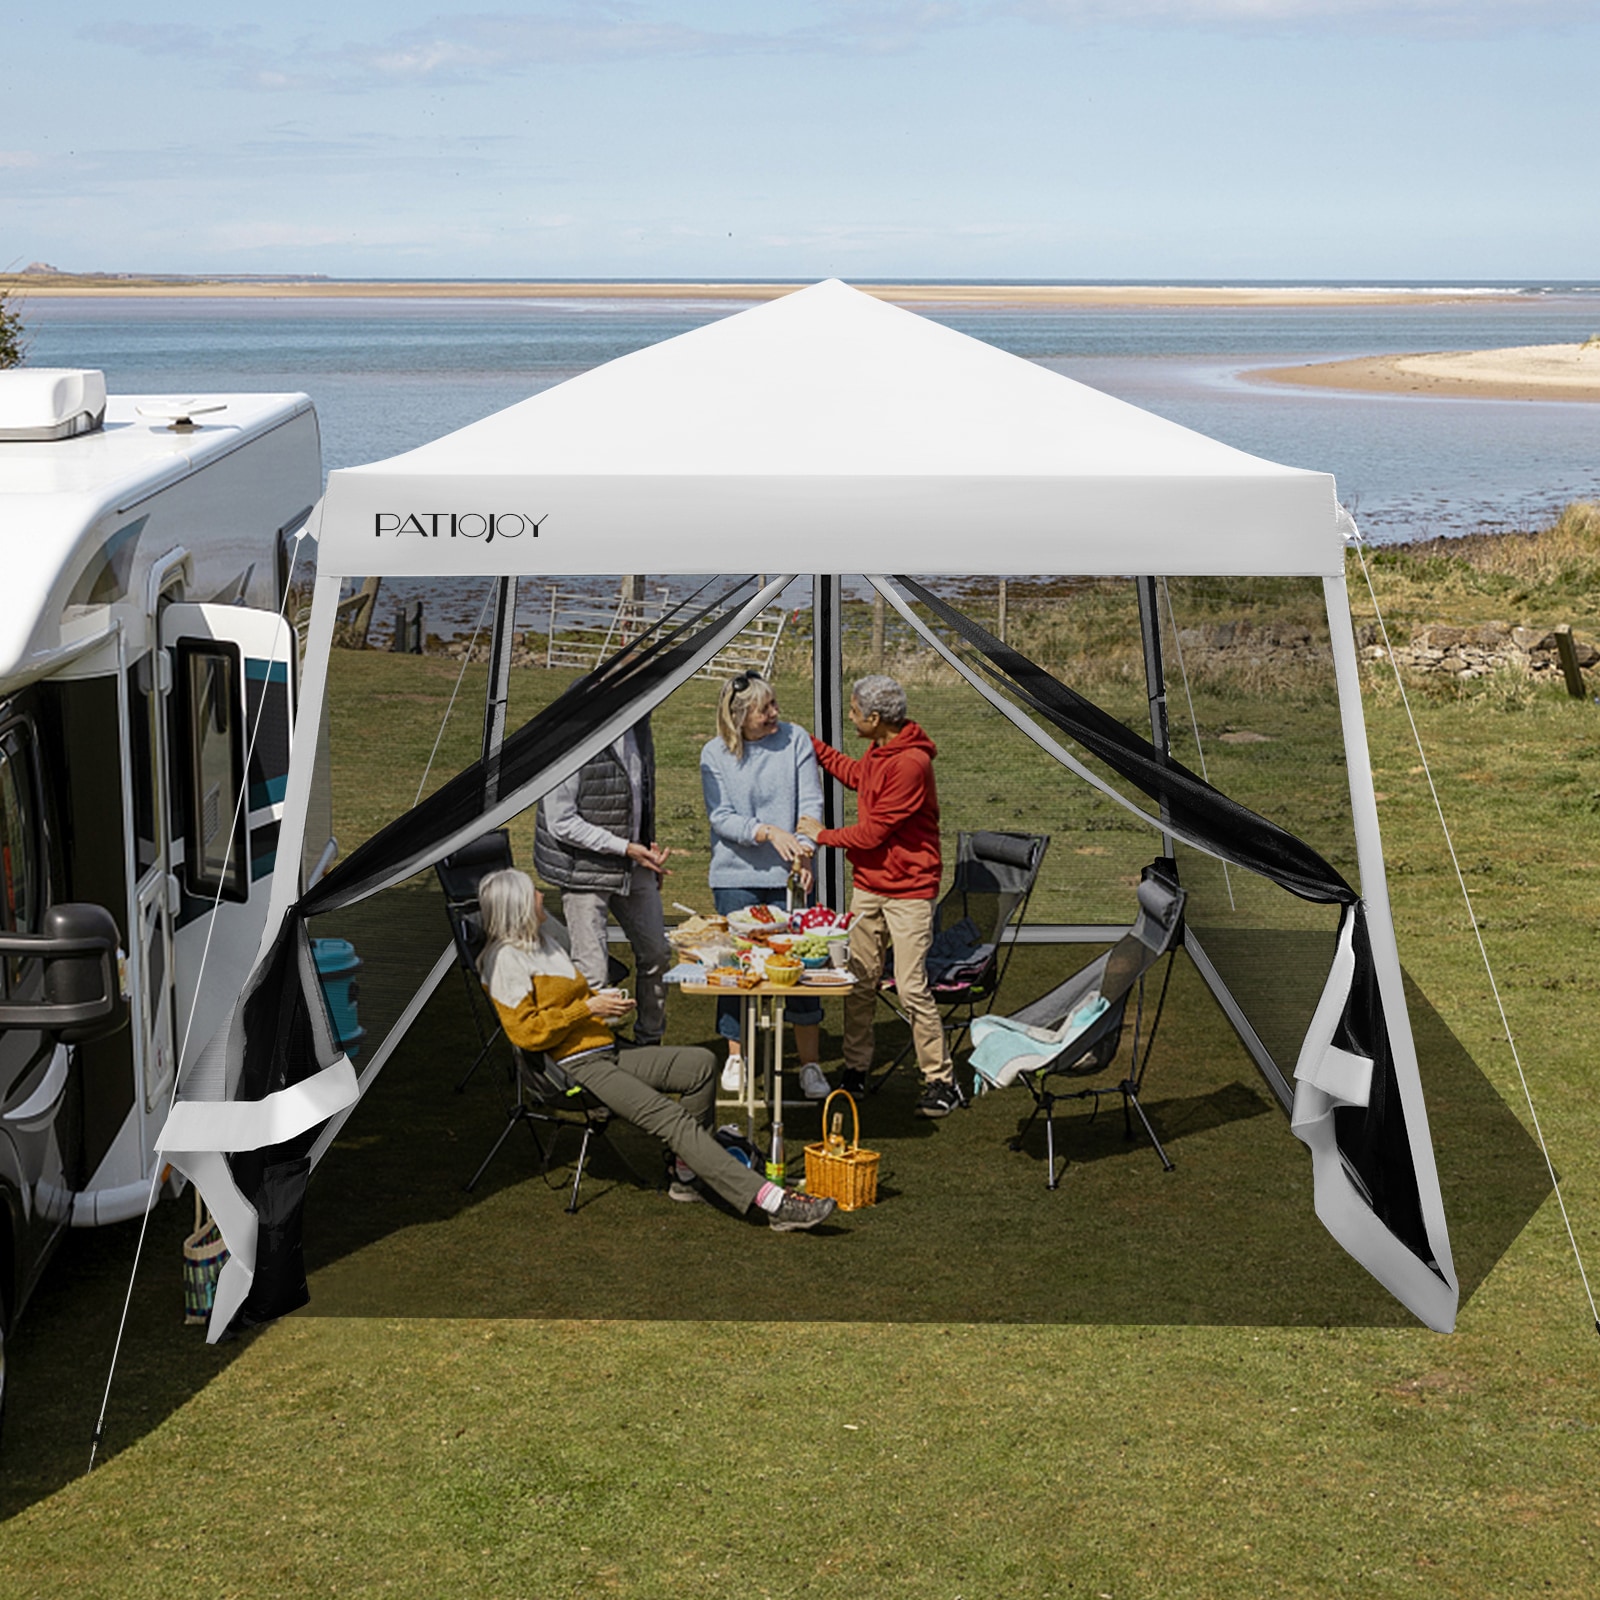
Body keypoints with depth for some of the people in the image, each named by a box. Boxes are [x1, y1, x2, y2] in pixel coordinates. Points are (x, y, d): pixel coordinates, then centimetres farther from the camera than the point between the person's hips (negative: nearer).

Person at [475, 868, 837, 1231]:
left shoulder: (544, 940, 20)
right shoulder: (506, 959, -8)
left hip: (603, 1053, 9)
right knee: (671, 1118, -23)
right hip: (575, 1067, -9)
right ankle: (772, 1201, -32)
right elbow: (525, 1032, -16)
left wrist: (605, 1001, 11)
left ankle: (684, 1173, -4)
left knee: (701, 1062, -7)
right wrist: (587, 1008, -15)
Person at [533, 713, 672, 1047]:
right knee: (591, 974, -6)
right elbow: (561, 822, -21)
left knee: (657, 954, 18)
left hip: (633, 868, 8)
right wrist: (626, 848, -20)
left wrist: (650, 847, 15)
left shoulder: (638, 724, 3)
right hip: (585, 868, -8)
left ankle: (650, 1044, 36)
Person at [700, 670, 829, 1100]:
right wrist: (768, 832, -23)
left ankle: (810, 1064, 8)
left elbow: (811, 802, -2)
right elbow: (721, 818, -8)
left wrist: (803, 850, -16)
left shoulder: (795, 739, 0)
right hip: (735, 876, 0)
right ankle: (735, 1057, 21)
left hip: (789, 875, 0)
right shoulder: (715, 755, -2)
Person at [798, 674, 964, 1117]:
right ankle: (855, 1070, 21)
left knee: (911, 988, -9)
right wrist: (812, 745, 33)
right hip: (868, 884, 8)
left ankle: (941, 1081, 0)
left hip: (908, 890, -8)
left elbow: (872, 832, -20)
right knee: (859, 980, 9)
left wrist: (823, 835, -5)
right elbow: (856, 776, 33)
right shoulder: (878, 751, 7)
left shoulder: (911, 764, -23)